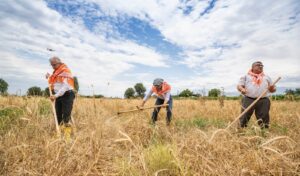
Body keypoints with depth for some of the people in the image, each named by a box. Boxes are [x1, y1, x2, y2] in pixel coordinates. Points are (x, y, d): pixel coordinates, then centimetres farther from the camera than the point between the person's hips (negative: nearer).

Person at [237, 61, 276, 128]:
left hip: (263, 101, 3)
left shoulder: (267, 77, 22)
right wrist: (242, 89, -17)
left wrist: (272, 89, -4)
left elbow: (272, 89, 21)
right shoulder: (246, 76, 14)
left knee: (264, 117, 3)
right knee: (244, 116, -6)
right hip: (248, 100, -3)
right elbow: (239, 85, 7)